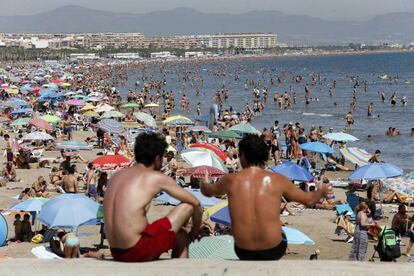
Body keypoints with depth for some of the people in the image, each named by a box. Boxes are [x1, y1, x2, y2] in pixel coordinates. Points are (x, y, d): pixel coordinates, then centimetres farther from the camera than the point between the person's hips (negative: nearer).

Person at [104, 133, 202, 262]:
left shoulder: (116, 176, 13)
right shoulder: (157, 178, -3)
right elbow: (195, 202, 5)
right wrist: (196, 230, 21)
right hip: (138, 252, -8)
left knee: (180, 235, 30)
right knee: (188, 206, 7)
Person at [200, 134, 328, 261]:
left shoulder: (231, 180, -4)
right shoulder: (277, 180, -6)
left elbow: (207, 191, 18)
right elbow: (308, 199, 9)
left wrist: (204, 183, 42)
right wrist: (321, 191, 32)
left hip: (244, 252, 1)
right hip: (273, 250, -1)